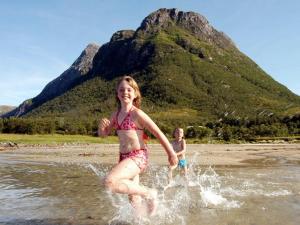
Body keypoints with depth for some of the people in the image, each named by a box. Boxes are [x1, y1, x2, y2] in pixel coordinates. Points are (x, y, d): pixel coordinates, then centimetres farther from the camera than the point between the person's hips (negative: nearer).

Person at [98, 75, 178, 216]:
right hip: (124, 157, 7)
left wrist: (171, 153, -3)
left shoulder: (137, 113, -12)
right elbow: (103, 134, 15)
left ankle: (148, 194, -9)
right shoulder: (116, 114, 8)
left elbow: (158, 133, -9)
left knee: (110, 182, -27)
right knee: (132, 197, 17)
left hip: (138, 156, -7)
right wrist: (102, 126, -9)